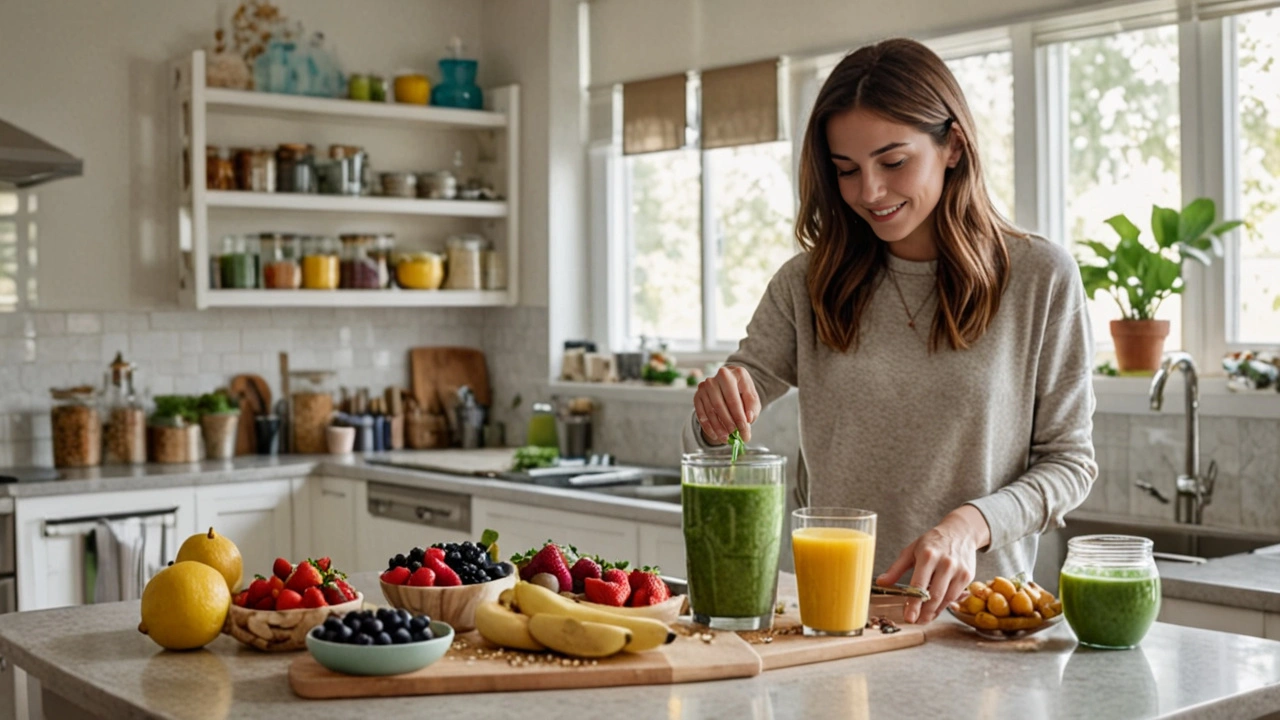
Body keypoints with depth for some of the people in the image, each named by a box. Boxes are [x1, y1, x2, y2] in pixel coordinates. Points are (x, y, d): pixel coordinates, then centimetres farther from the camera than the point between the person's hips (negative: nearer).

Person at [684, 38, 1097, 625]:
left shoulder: (1040, 277, 1)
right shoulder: (807, 283, 7)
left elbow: (1069, 460, 5)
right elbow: (708, 443, 9)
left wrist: (970, 524, -14)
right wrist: (716, 414, -16)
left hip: (971, 608, -4)